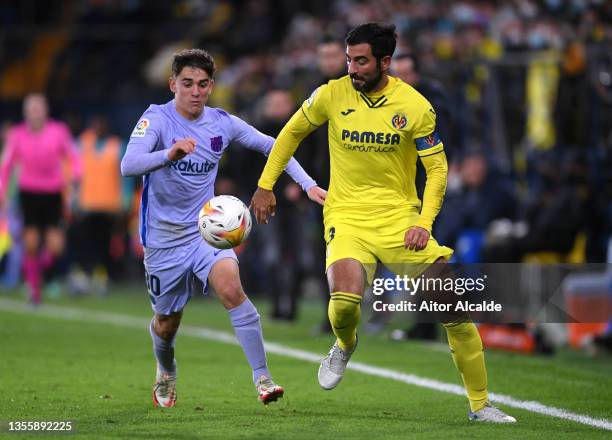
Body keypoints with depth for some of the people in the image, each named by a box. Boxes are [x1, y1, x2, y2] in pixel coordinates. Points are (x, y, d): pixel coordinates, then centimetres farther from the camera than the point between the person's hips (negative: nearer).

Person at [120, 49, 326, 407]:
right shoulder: (156, 119, -15)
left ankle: (263, 378, -24)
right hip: (164, 238, -2)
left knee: (231, 288, -26)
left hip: (206, 229, 2)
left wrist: (308, 183, 2)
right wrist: (170, 154, -51)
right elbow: (128, 165, -32)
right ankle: (166, 374, 45)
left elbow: (271, 145, 13)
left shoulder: (222, 123, -2)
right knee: (166, 323, 10)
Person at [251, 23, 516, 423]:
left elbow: (437, 168, 0)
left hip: (400, 217, 0)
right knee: (344, 303, -27)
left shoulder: (415, 106, -7)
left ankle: (480, 405, 6)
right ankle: (345, 345, 12)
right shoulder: (332, 96, -4)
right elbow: (292, 132, 13)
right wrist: (265, 186, 12)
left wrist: (424, 222, -13)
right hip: (347, 217, 0)